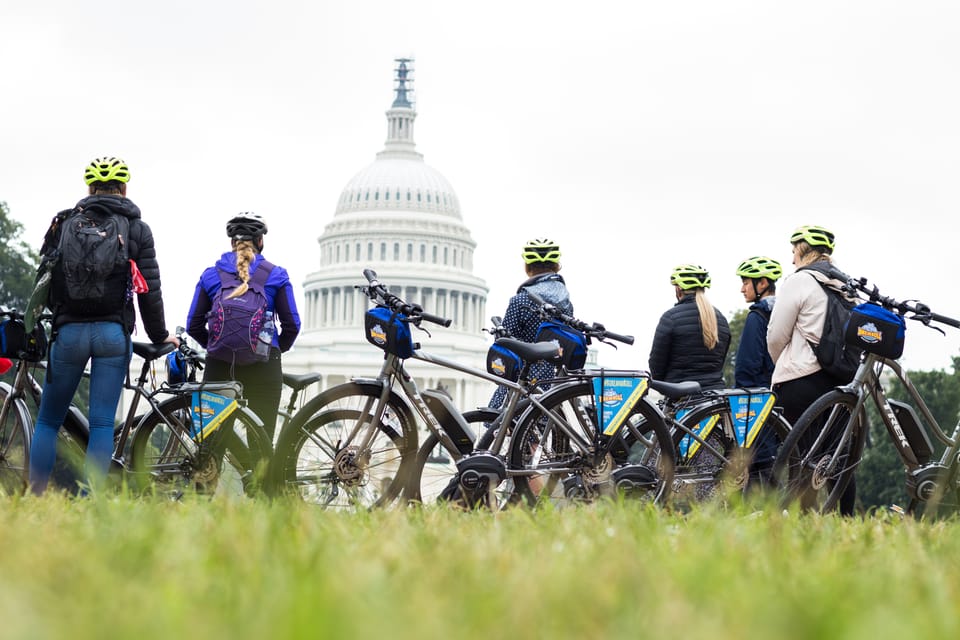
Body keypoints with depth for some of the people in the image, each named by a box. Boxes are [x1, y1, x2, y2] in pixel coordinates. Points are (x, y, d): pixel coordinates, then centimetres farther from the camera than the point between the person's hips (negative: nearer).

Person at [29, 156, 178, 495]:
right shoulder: (138, 229, 4)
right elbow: (150, 291, 2)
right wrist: (159, 335, 15)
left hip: (69, 330, 0)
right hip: (114, 333, 0)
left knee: (48, 420, 10)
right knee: (102, 424, 1)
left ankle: (35, 497, 3)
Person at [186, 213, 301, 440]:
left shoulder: (210, 275, 6)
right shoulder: (276, 275, 3)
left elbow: (194, 326, 4)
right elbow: (291, 325, 1)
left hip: (219, 365, 1)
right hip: (264, 367, -1)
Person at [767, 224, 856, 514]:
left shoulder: (798, 281, -6)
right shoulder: (846, 286, 13)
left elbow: (776, 336, -5)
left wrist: (781, 365, 15)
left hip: (801, 380, -6)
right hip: (840, 379, 6)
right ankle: (847, 519, 6)